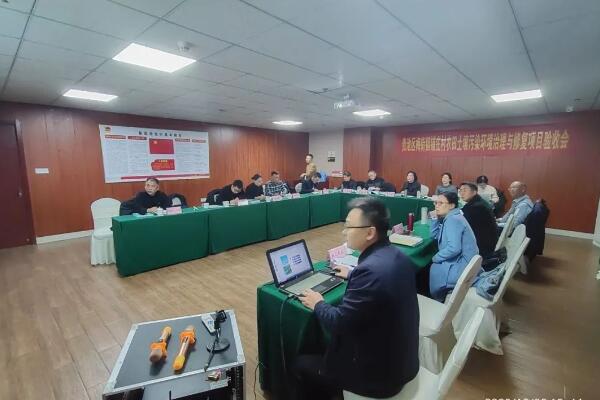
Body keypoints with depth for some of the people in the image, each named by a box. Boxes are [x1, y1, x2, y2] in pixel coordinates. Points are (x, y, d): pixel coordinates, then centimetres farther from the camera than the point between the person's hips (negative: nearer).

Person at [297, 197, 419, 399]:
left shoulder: (370, 269, -33)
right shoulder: (396, 255, -6)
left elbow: (337, 323, -25)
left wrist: (318, 304, -7)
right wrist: (352, 275, 21)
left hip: (379, 373, -8)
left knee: (302, 364, 10)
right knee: (325, 346, 26)